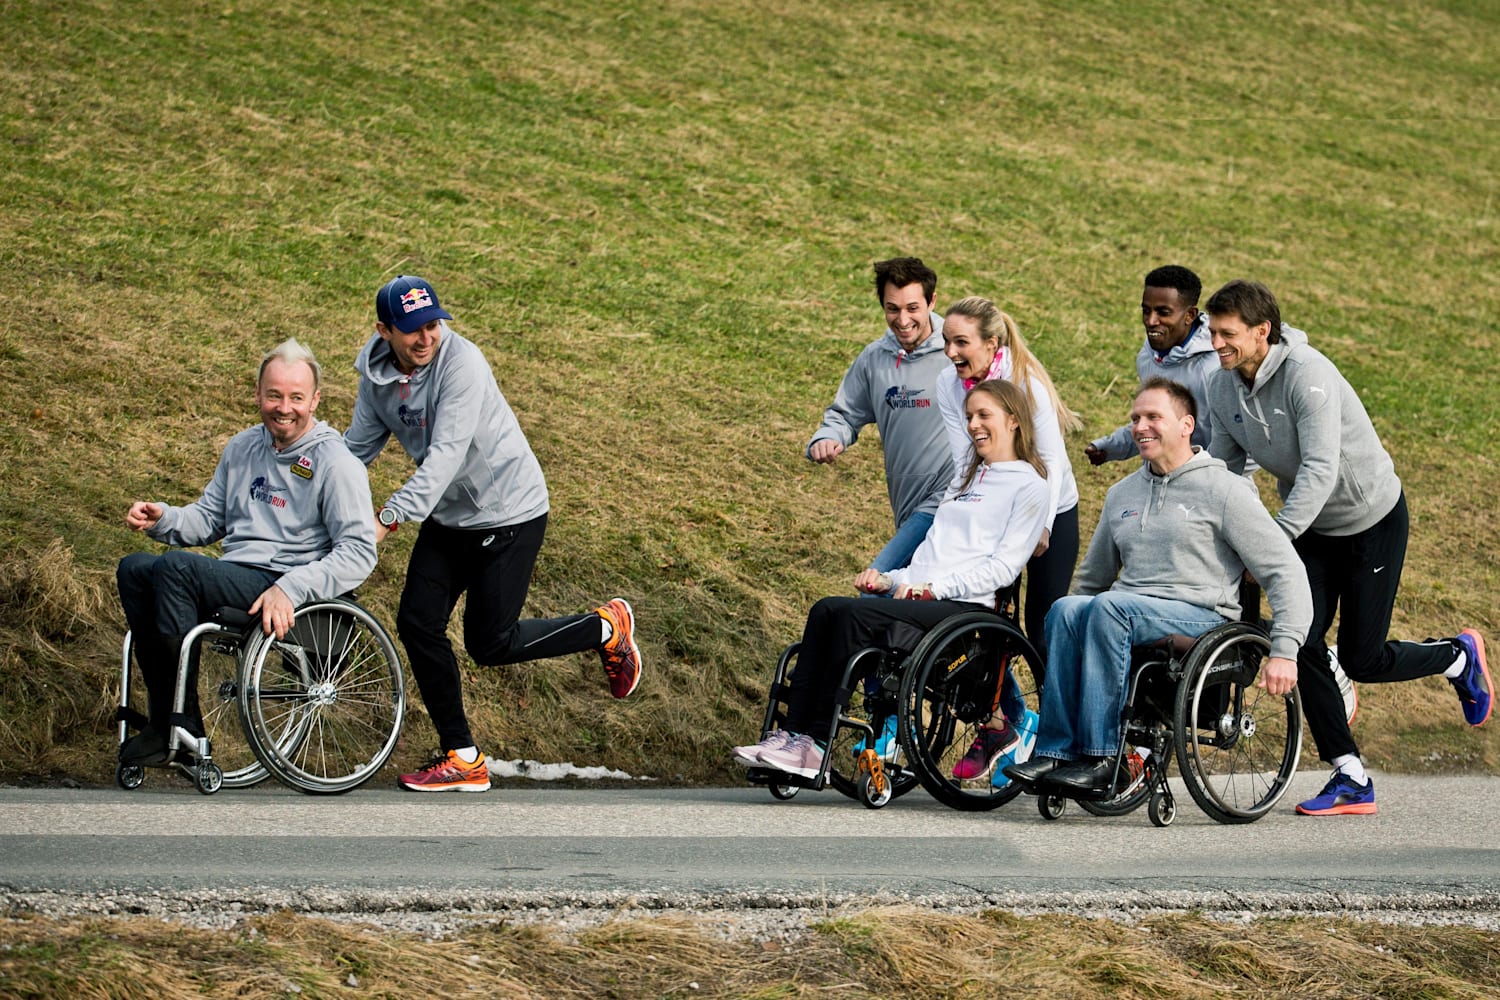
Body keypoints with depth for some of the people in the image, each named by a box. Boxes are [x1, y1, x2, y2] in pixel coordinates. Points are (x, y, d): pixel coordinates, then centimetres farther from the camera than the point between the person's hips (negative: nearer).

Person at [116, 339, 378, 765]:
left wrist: (290, 589, -25)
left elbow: (359, 553, -13)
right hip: (235, 578, 8)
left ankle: (178, 726, -25)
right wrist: (162, 519, 3)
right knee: (134, 569, -12)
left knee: (176, 567, -28)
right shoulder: (243, 448, 17)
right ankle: (162, 710, -17)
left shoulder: (334, 463, -6)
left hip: (292, 596, -8)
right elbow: (209, 516, 27)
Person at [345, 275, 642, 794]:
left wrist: (388, 519, -38)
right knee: (417, 624, -2)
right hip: (448, 516, 7)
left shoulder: (460, 363, -26)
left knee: (490, 643, -6)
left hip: (508, 512, -7)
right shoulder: (377, 374, -3)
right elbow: (357, 448, 9)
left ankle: (606, 628, 17)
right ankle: (463, 759, 8)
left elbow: (446, 455, -33)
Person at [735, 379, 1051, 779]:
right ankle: (791, 734, -27)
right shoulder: (963, 482, 31)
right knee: (826, 610, -19)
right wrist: (889, 580, 8)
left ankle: (816, 743, -29)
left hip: (966, 607, -7)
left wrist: (934, 588, -14)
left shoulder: (1029, 486, 4)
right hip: (922, 598, 7)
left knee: (852, 615, -28)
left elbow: (1004, 567, -7)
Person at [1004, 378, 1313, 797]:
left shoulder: (1221, 489, 1)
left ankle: (1099, 759, -35)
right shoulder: (1121, 495, 20)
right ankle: (1054, 751, -31)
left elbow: (1285, 571, -4)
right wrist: (1070, 628, 20)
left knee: (1109, 606, -33)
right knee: (1066, 610, -27)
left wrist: (1284, 651, -14)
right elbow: (1093, 577, 33)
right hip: (1132, 611, 5)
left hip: (1201, 615, -5)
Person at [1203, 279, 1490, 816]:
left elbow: (1319, 470, -35)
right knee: (1303, 646, -8)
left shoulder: (1307, 374, -29)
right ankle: (1351, 779, -1)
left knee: (1362, 660, -4)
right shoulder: (1223, 389, -7)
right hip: (1312, 527, 6)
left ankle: (1460, 656, 26)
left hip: (1374, 519, -6)